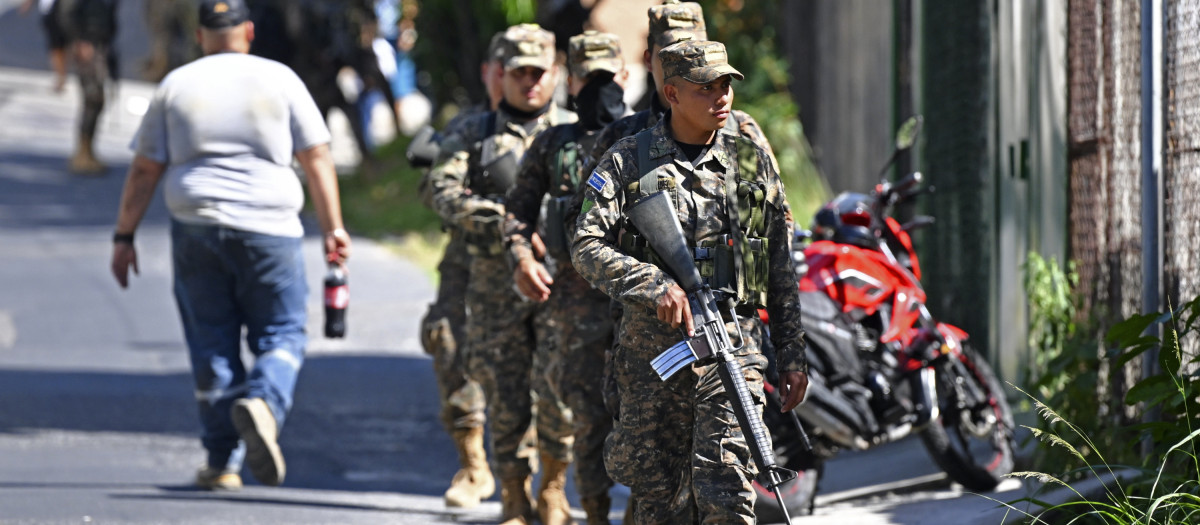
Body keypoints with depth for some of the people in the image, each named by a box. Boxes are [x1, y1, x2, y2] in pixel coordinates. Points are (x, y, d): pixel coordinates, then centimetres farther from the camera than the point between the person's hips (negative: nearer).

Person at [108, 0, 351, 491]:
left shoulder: (176, 86, 6)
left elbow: (144, 170, 5)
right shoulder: (278, 80, 3)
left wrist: (124, 237, 10)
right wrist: (333, 228, 7)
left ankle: (222, 462, 7)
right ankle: (262, 403, -25)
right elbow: (317, 158, 2)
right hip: (269, 229, -1)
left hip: (196, 230, 1)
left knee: (212, 344, 8)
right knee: (281, 335, 6)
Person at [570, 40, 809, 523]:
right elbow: (587, 248, -7)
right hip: (652, 350, 0)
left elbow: (781, 270, 14)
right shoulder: (628, 162, 3)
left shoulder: (753, 162, 9)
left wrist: (792, 355, 11)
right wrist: (656, 286, -22)